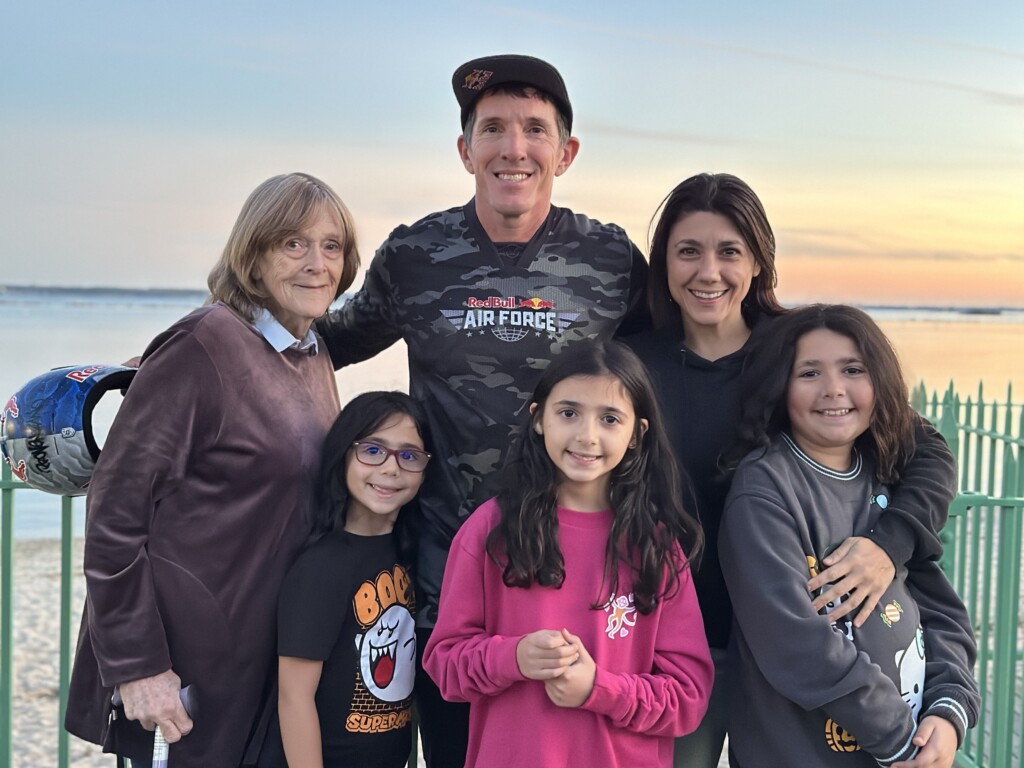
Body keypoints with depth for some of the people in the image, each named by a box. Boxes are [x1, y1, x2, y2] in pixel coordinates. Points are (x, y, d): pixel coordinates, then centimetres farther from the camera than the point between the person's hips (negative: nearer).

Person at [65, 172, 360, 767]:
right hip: (192, 660, -7)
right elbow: (116, 507, -17)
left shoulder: (315, 357, 8)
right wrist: (135, 665, -18)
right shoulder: (204, 346, -15)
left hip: (275, 655, 7)